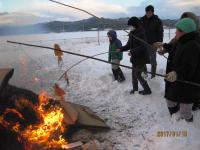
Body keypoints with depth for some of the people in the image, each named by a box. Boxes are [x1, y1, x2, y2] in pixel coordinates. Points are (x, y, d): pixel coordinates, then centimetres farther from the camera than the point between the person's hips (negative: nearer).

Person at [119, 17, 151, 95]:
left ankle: (147, 90, 16)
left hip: (141, 58, -8)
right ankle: (135, 88, 34)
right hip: (134, 58, 8)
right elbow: (128, 45, 12)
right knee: (134, 74, 16)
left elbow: (142, 47, -26)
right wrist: (121, 49, -2)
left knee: (138, 75, 0)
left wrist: (132, 52, -33)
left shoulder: (141, 33, -18)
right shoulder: (132, 34, 6)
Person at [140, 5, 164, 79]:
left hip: (153, 44, -3)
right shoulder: (142, 20, 2)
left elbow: (160, 33, -6)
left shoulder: (157, 21, -5)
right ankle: (144, 71, 29)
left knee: (152, 60, 4)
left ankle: (153, 75, 16)